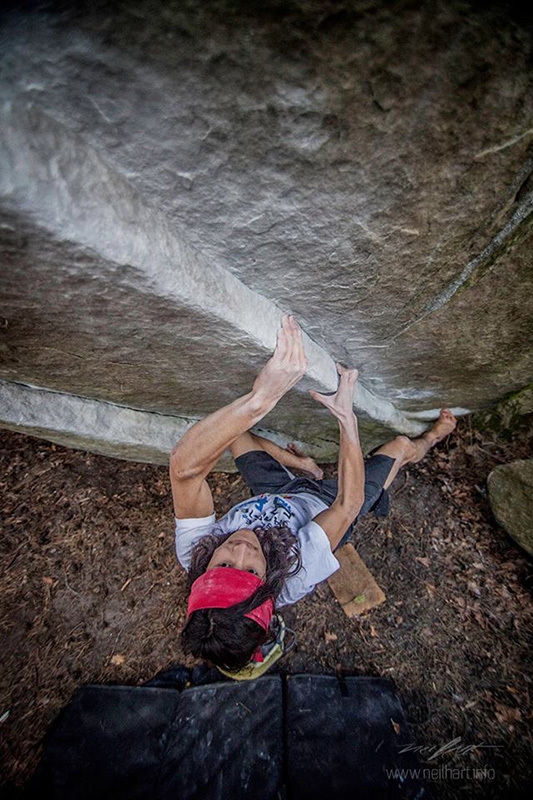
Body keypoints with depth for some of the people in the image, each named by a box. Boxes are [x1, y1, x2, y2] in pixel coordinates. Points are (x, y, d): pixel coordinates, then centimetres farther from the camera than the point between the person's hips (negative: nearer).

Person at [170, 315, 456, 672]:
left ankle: (304, 465, 26)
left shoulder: (194, 556, -37)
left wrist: (261, 398, -64)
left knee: (237, 435, 9)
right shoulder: (298, 577, -42)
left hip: (276, 494, 3)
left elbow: (184, 466, -50)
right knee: (401, 444, 4)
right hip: (327, 503, -2)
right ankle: (431, 437, 44)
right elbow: (348, 504, -37)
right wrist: (346, 415, -41)